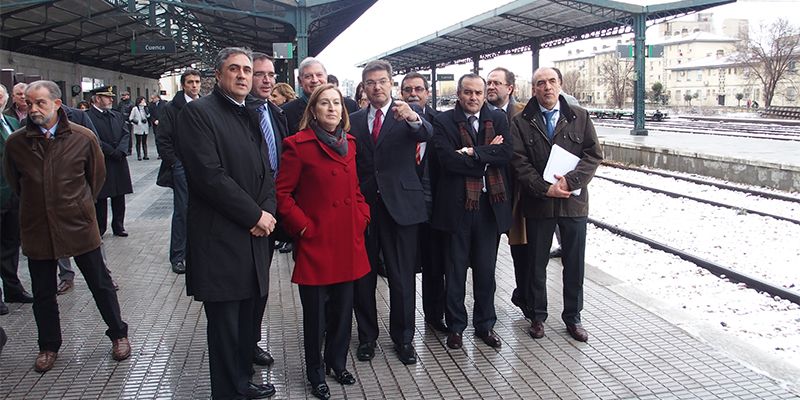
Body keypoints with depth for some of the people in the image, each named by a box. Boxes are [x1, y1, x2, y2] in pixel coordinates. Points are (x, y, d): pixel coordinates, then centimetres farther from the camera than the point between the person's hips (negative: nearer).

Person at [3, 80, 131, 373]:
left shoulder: (83, 138, -9)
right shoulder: (16, 142, -5)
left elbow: (97, 175, 7)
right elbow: (13, 181, 13)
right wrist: (36, 205, 15)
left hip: (78, 224, -2)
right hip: (37, 228, 2)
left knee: (100, 283, 7)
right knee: (43, 292, 13)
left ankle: (118, 335, 25)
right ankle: (49, 346, 30)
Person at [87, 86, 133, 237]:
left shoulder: (118, 116, 13)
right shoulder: (88, 117, -8)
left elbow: (126, 134, 4)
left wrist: (120, 151, -13)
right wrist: (114, 153, -14)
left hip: (119, 163, 6)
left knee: (119, 198, 11)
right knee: (100, 199, 3)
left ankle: (118, 226, 21)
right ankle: (100, 229, 13)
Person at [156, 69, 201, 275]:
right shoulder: (172, 108, -1)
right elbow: (163, 140, -3)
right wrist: (174, 163, -8)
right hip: (182, 166, -3)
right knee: (181, 211, -1)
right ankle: (178, 256, 8)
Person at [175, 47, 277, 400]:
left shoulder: (252, 116, 16)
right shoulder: (198, 112, -8)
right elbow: (208, 175, -17)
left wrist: (267, 212, -3)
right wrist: (254, 215, -13)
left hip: (254, 235, 7)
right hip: (219, 239, -7)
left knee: (247, 317, 13)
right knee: (225, 323, 4)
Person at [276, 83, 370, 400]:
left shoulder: (349, 143, 10)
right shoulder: (298, 144, -9)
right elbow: (283, 193, -9)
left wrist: (362, 217, 6)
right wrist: (303, 227, -13)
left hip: (348, 240, 5)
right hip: (316, 242, -5)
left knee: (343, 308, 14)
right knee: (316, 312, 6)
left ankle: (337, 362, 34)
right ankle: (316, 373, 25)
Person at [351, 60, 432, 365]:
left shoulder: (410, 112, 2)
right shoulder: (355, 120, 10)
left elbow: (426, 134, -20)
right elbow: (349, 162, 9)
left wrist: (413, 118, -41)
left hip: (399, 204, -2)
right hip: (363, 205, 3)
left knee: (402, 277, 5)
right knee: (362, 276, 11)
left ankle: (403, 337, 21)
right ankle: (367, 336, 26)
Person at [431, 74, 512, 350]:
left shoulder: (498, 119, 8)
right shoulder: (444, 121, -2)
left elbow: (506, 153, -7)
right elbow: (448, 159, -15)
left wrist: (472, 152, -16)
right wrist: (488, 157, -11)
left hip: (491, 204, 2)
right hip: (457, 205, -2)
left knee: (486, 269, 12)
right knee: (456, 269, 8)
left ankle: (485, 324, 27)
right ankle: (455, 326, 23)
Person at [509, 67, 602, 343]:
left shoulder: (580, 117, 4)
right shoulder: (521, 122, -1)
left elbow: (594, 154, -2)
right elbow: (519, 162, -7)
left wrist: (570, 181, -15)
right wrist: (545, 188, -16)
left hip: (574, 201, 1)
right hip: (538, 203, -1)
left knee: (575, 263, 10)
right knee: (537, 263, 10)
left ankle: (572, 317, 25)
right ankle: (537, 316, 25)